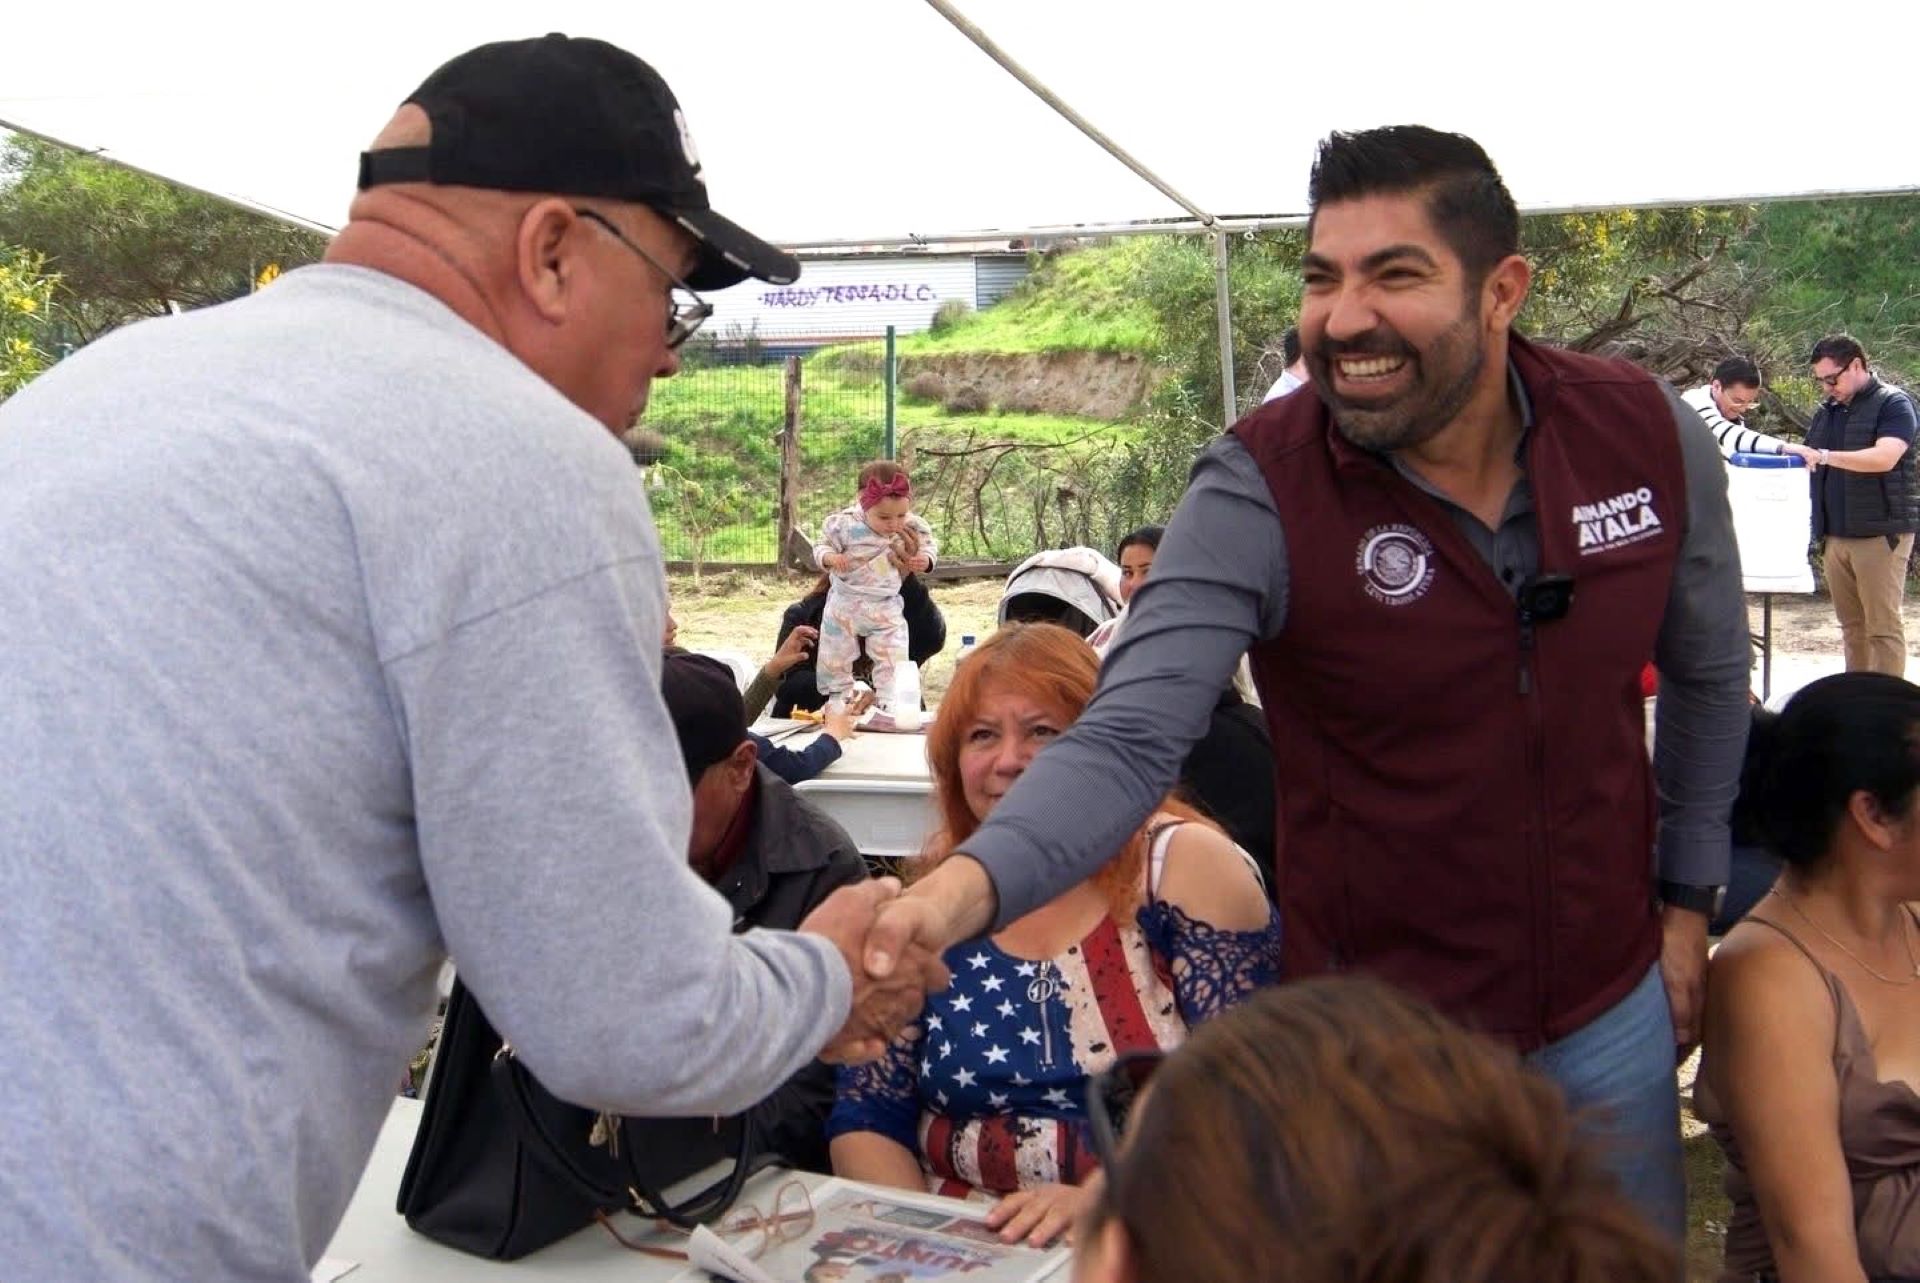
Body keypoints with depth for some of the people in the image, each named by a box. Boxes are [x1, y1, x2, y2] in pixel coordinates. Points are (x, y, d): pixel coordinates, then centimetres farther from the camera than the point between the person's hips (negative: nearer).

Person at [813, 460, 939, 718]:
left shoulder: (914, 528, -13)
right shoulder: (844, 525, -21)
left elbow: (929, 547, 4)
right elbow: (822, 546, -9)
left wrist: (925, 560, -18)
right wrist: (830, 557, -31)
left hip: (886, 608, 1)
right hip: (845, 605, -1)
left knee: (893, 658, 2)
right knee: (834, 656, 13)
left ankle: (890, 703, 17)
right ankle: (838, 697, 33)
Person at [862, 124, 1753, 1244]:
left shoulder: (1651, 437, -10)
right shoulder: (1259, 492, -22)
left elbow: (1708, 673, 7)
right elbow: (1128, 742, -30)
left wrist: (1689, 897, 10)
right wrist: (971, 882, -47)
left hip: (1613, 1014, 4)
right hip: (1383, 1042, -3)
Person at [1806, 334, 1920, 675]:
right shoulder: (1826, 412, 16)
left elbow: (1886, 457, -21)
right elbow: (1812, 465, 24)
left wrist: (1825, 456, -29)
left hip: (1880, 533, -6)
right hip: (1835, 535, 6)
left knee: (1883, 626, -5)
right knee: (1851, 625, 9)